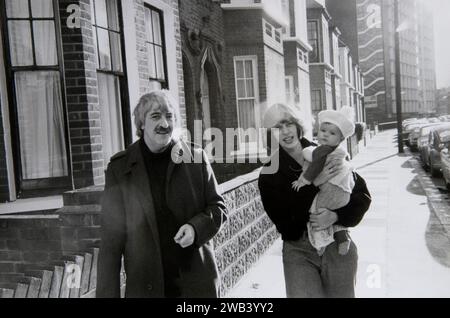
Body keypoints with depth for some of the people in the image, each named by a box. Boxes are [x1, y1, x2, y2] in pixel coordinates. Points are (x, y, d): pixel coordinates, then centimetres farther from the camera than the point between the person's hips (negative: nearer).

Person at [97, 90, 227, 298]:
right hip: (145, 287, -1)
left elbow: (218, 207, 7)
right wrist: (107, 293, -5)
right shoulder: (119, 168, -2)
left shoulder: (196, 158, 1)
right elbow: (111, 240, -2)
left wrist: (196, 227, -13)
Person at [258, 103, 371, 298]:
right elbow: (283, 221, -14)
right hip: (298, 252, -1)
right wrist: (316, 183, -21)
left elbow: (362, 194, 0)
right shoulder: (270, 173, -4)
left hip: (338, 247, 1)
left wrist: (336, 216, -19)